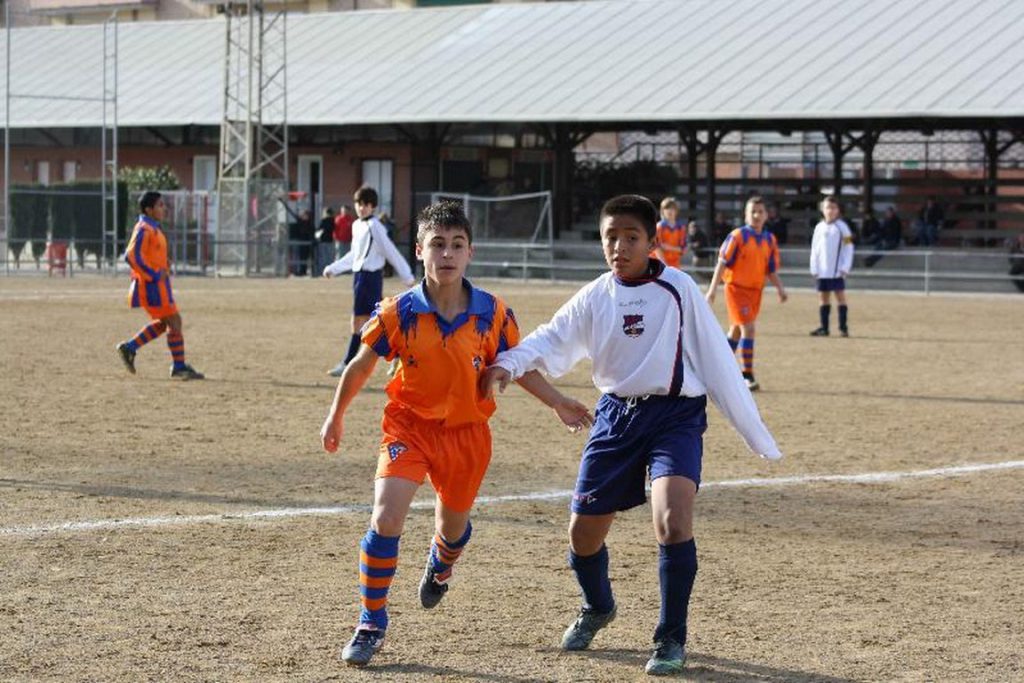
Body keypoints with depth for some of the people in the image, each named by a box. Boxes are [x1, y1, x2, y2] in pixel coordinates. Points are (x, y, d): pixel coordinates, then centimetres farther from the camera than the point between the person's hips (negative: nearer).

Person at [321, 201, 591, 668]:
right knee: (386, 518, -20)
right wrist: (336, 416, 11)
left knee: (453, 527, 19)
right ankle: (371, 624, -5)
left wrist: (558, 403, 3)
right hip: (409, 425, -2)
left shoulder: (493, 314, -12)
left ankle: (440, 565, 59)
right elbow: (361, 366, 0)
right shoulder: (398, 313, -15)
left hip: (467, 432, 2)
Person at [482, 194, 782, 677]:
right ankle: (597, 609, 42)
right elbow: (551, 340, -6)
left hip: (676, 415, -4)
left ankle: (671, 639, -7)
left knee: (673, 519, -25)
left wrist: (756, 436, -1)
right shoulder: (595, 298, 3)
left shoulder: (678, 290, -6)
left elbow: (717, 362, -3)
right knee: (583, 532, 8)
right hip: (616, 416, 4)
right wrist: (508, 364, -29)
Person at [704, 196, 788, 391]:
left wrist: (780, 289, 0)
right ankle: (747, 376, -11)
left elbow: (771, 270, 15)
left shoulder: (770, 240, 7)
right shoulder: (737, 236, -10)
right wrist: (712, 290, -15)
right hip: (736, 288, -6)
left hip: (755, 290, 6)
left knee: (736, 331, 16)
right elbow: (722, 264, -10)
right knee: (748, 329, -16)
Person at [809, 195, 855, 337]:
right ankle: (824, 327, 12)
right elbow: (814, 250, 12)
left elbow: (848, 248, -4)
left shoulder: (842, 227, -2)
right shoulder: (819, 228, 9)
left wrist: (845, 268, -11)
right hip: (822, 271, 4)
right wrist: (814, 269, 5)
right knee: (823, 297, 7)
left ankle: (843, 327, -3)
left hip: (837, 271, -4)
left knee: (840, 296, -5)